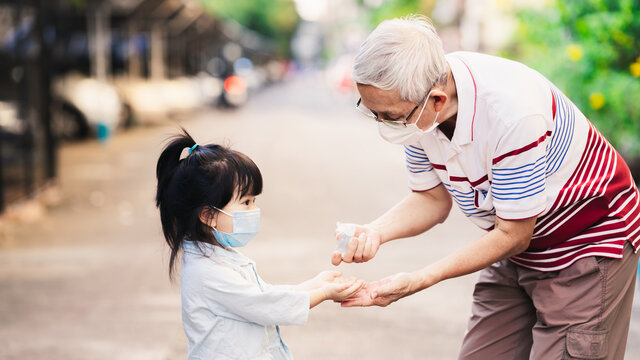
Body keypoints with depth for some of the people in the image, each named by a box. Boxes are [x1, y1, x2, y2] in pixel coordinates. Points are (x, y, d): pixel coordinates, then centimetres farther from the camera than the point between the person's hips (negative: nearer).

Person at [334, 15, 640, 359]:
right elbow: (433, 198, -1)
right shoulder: (411, 106, -14)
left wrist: (418, 280, -29)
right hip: (517, 253, 7)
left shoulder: (513, 113, -36)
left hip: (590, 241, -7)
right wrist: (376, 231, -21)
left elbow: (512, 236, -26)